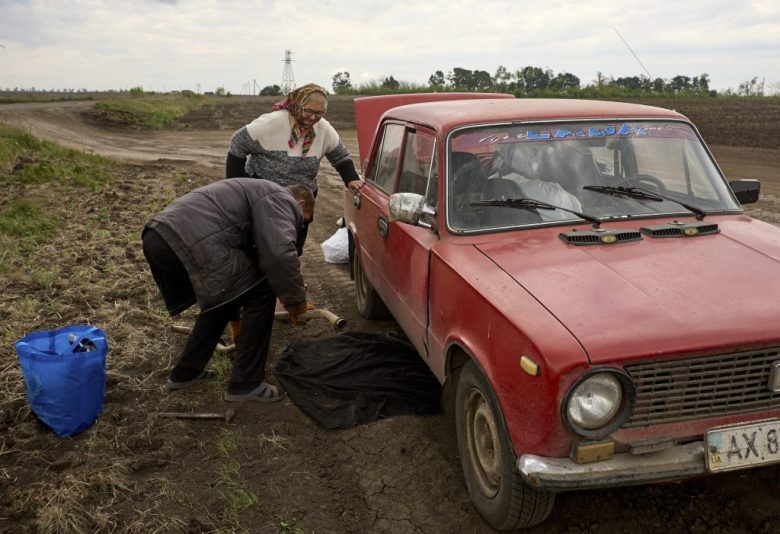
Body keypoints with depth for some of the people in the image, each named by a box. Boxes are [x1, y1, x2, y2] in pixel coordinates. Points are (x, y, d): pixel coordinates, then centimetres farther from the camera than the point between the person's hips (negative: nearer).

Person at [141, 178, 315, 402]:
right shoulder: (280, 199, 4)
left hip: (158, 236, 10)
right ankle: (246, 383, 9)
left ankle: (186, 372, 35)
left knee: (224, 296, 27)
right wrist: (296, 301, -1)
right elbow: (280, 255, -15)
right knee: (262, 290, 2)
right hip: (188, 241, -10)